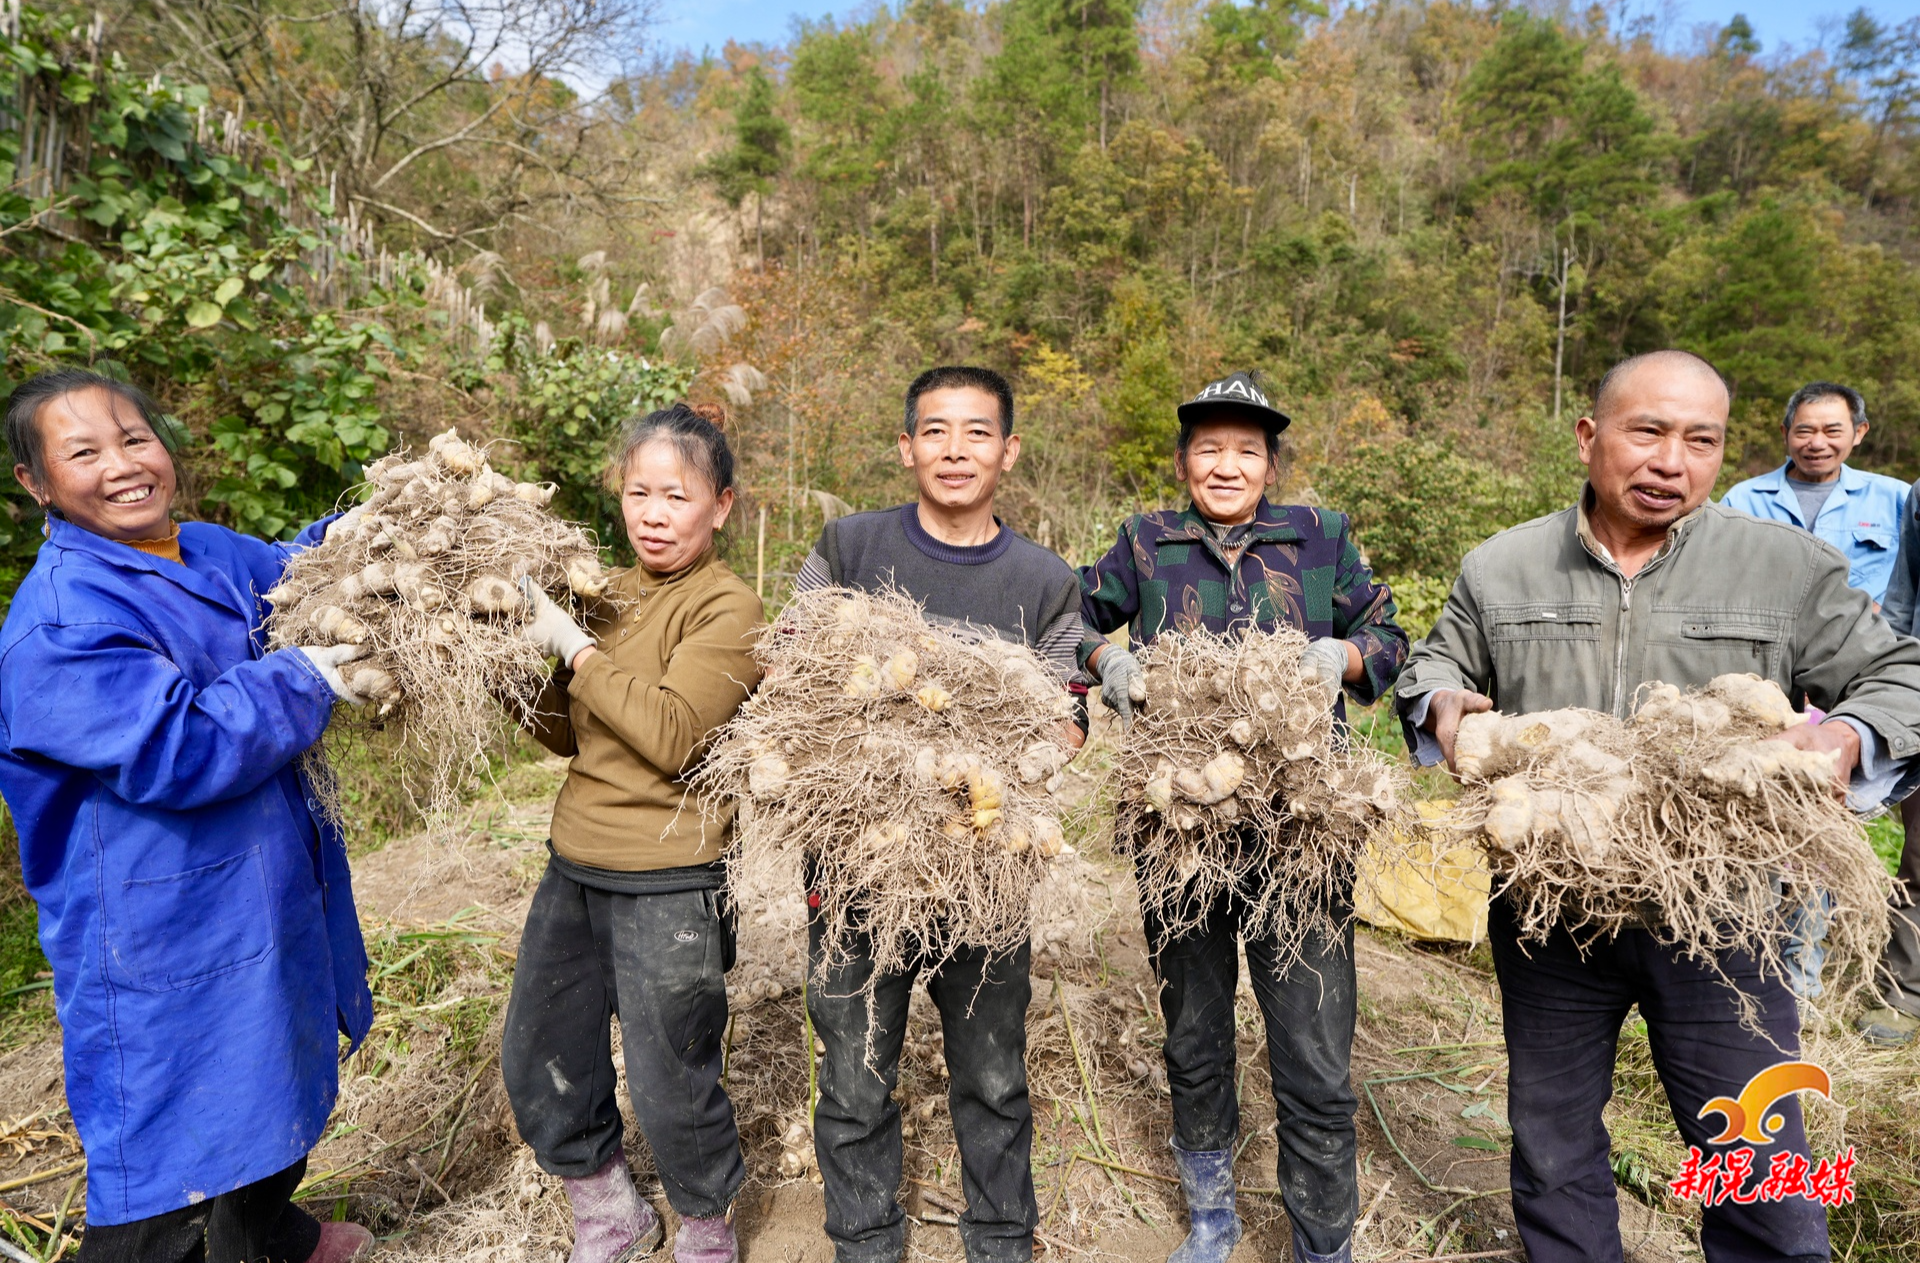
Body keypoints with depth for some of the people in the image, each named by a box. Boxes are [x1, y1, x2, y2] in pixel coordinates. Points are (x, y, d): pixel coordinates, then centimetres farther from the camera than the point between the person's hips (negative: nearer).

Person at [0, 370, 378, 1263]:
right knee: (173, 1177, 5)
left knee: (275, 1079, 30)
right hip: (165, 945, -9)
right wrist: (300, 682, -19)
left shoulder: (211, 554, 2)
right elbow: (174, 750, -31)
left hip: (267, 896, 9)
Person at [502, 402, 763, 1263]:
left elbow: (671, 737, -24)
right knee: (537, 1067, 19)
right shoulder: (611, 595, 7)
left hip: (669, 886, -7)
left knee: (669, 1090, 7)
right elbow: (570, 737, 13)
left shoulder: (726, 608, -13)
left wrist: (573, 645, -19)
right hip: (574, 868, 8)